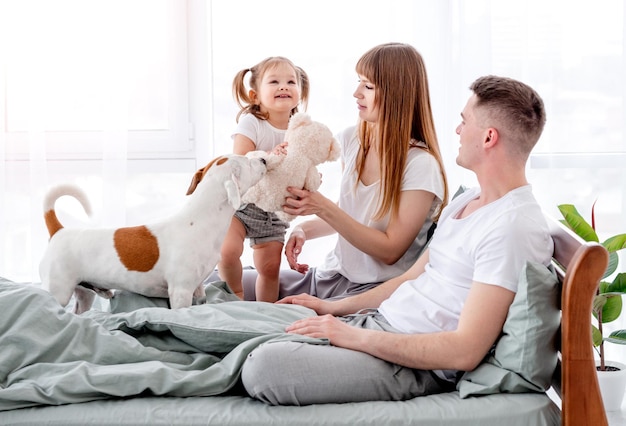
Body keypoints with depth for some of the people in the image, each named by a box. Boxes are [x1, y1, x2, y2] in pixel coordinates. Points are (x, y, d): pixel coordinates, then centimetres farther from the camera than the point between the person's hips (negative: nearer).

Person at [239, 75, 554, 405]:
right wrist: (333, 307, 13)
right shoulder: (467, 201, 15)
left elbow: (465, 352, -24)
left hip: (415, 366, -10)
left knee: (264, 367, -25)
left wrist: (356, 337, -20)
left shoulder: (513, 227, -19)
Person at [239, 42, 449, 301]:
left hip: (373, 290, -7)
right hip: (331, 274, 7)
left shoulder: (421, 164, -15)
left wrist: (324, 208, -23)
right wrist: (304, 230, -1)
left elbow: (390, 250, -16)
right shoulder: (351, 140, 4)